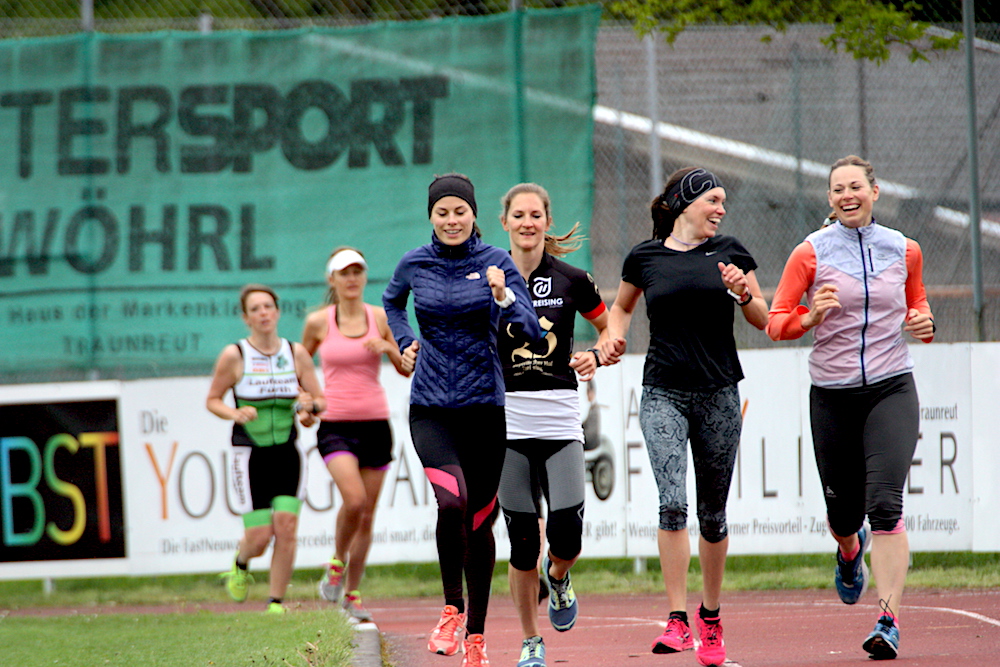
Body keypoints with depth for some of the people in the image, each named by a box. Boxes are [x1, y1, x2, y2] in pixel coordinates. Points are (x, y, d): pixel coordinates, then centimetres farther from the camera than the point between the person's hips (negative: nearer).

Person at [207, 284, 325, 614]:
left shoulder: (296, 353, 3)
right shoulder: (234, 355, -4)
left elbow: (321, 401, 9)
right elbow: (212, 400, 4)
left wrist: (310, 404, -14)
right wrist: (235, 414, -16)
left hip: (287, 454, 2)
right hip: (250, 456, -2)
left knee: (286, 527, -11)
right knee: (259, 536, -7)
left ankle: (276, 602, 2)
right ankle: (240, 564, 29)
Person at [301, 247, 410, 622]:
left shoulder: (379, 317, 4)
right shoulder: (319, 322, 1)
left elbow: (407, 369, 8)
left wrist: (388, 348, -11)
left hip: (375, 423, 2)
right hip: (336, 424, -2)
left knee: (368, 514, 4)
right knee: (354, 500, -23)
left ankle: (352, 595, 16)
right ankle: (337, 564, 3)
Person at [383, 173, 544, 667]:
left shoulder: (496, 263, -3)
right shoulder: (415, 264, 3)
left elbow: (529, 329, -12)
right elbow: (392, 303, 26)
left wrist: (503, 298, -30)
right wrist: (405, 343, 10)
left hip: (484, 404, 0)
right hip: (430, 407, 0)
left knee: (480, 520, 6)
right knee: (452, 501, -24)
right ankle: (452, 608, -4)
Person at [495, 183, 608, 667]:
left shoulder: (572, 281, 2)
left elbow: (609, 329, 16)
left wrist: (596, 357, -4)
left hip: (560, 421, 0)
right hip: (506, 422, 0)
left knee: (567, 538, -12)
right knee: (522, 544, 1)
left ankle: (557, 579, 23)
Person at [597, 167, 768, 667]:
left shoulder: (729, 253, 5)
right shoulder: (645, 257, 5)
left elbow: (763, 320, 11)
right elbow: (621, 306, 23)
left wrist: (744, 293, -9)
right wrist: (614, 335, 3)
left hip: (718, 395, 1)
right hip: (663, 395, -1)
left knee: (712, 514, 7)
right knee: (672, 503, -18)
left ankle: (710, 617, 25)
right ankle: (677, 620, -19)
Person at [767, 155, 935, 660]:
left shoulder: (904, 251, 5)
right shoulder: (811, 253, -2)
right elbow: (775, 323, -1)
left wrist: (923, 324, 0)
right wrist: (810, 317, -21)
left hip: (890, 390, 0)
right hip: (833, 395, 0)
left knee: (885, 504, -16)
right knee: (844, 512, 9)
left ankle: (888, 619, -18)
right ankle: (850, 549, 48)